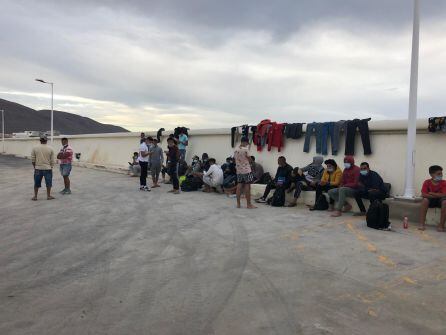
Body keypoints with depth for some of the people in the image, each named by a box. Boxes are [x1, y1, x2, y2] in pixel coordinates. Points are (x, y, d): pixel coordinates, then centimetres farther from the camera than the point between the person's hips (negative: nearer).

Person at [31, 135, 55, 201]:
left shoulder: (35, 148, -1)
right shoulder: (50, 149, -2)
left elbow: (33, 159, 1)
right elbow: (52, 161, 1)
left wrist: (35, 166, 15)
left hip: (38, 168, 1)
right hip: (47, 168, -1)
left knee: (37, 183, 11)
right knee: (48, 183, 10)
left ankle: (35, 196, 17)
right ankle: (48, 196, 14)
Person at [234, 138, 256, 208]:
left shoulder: (235, 151, 6)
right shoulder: (245, 150, -13)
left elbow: (235, 160, 10)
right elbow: (250, 160, -6)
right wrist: (250, 163, 15)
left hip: (239, 171, 6)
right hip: (246, 170, -6)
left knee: (239, 187, 9)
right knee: (247, 187, -2)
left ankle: (238, 204, 12)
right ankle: (248, 204, 2)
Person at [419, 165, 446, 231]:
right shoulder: (427, 182, -10)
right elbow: (423, 194, -19)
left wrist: (431, 193, -17)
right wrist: (438, 195, -19)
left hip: (440, 201, 0)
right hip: (431, 200, 0)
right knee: (425, 200, -32)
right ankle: (422, 223, -32)